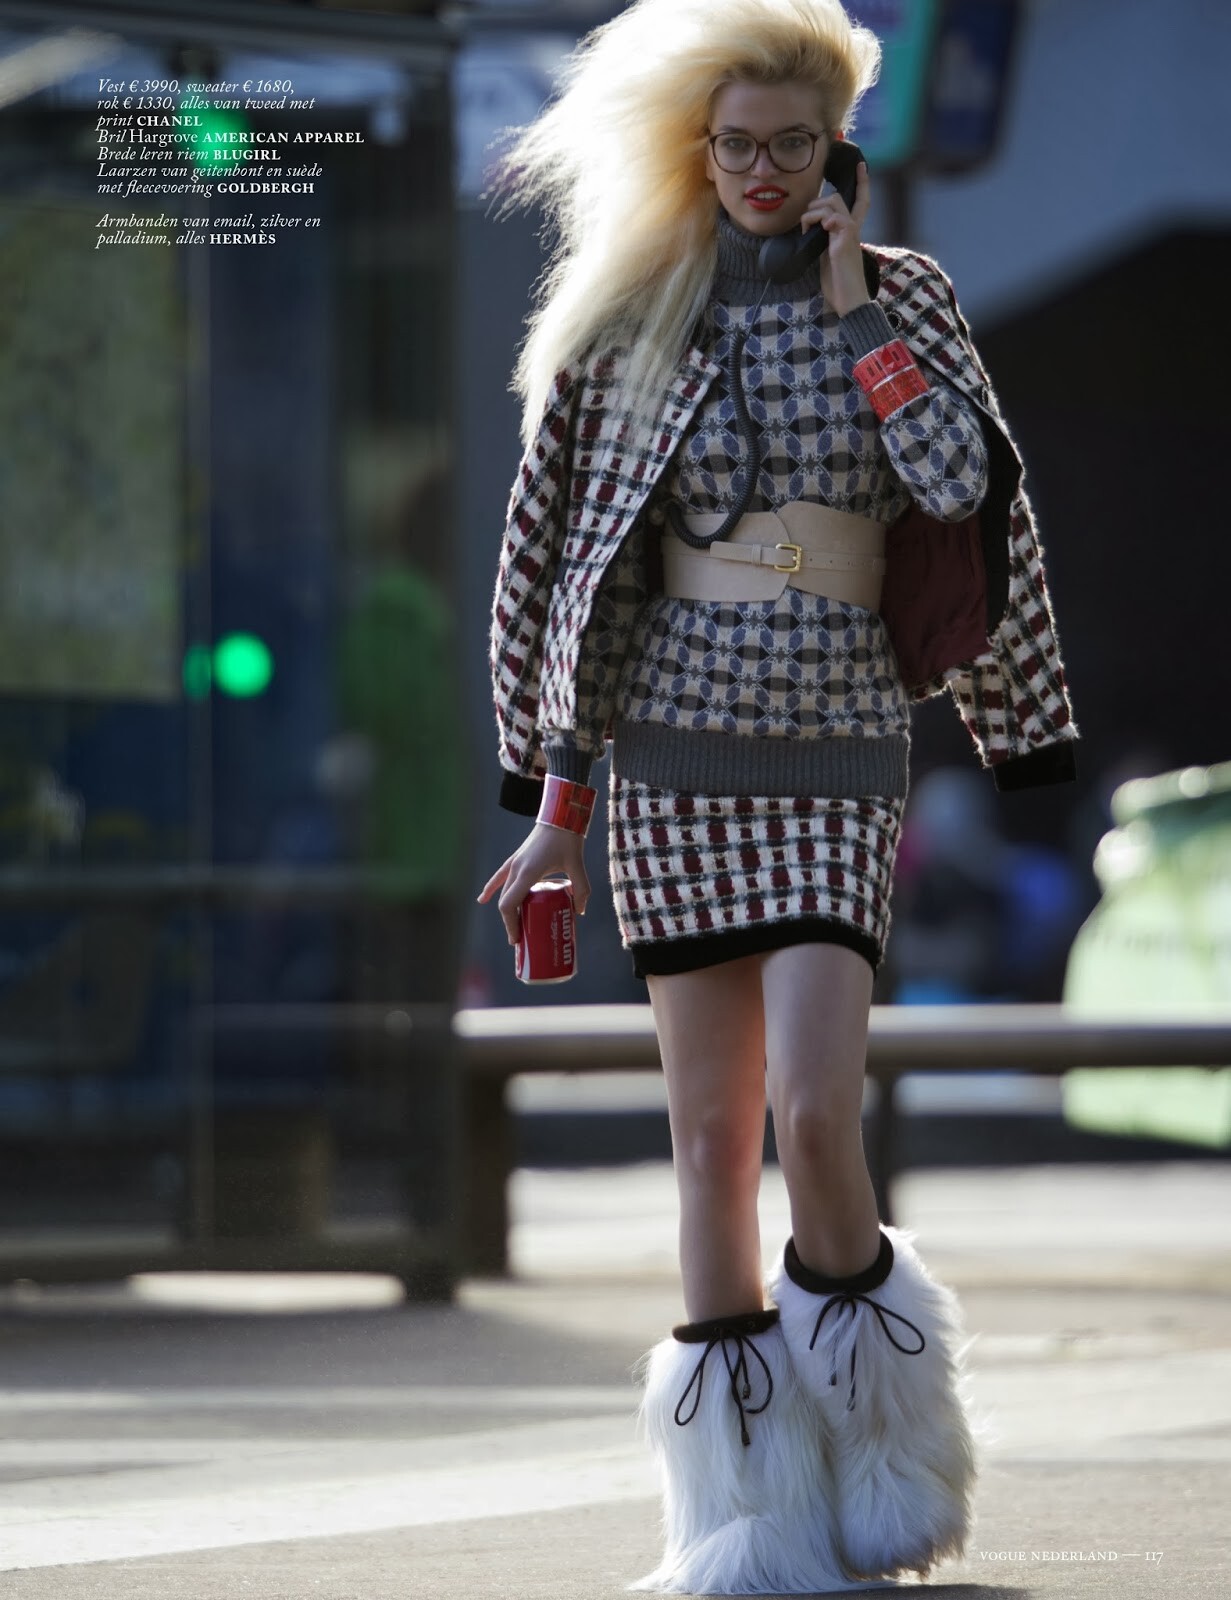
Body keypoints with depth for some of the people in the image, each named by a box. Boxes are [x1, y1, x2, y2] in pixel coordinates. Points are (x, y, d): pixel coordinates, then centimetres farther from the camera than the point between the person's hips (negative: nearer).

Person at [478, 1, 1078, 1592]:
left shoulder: (902, 299, 4)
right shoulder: (627, 323, 4)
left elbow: (962, 485, -11)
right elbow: (556, 556, 7)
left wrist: (850, 306, -9)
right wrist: (557, 801, 5)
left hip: (836, 761, -1)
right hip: (674, 755, 1)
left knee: (814, 1115, -16)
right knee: (710, 1132, 0)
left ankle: (862, 1342, 13)